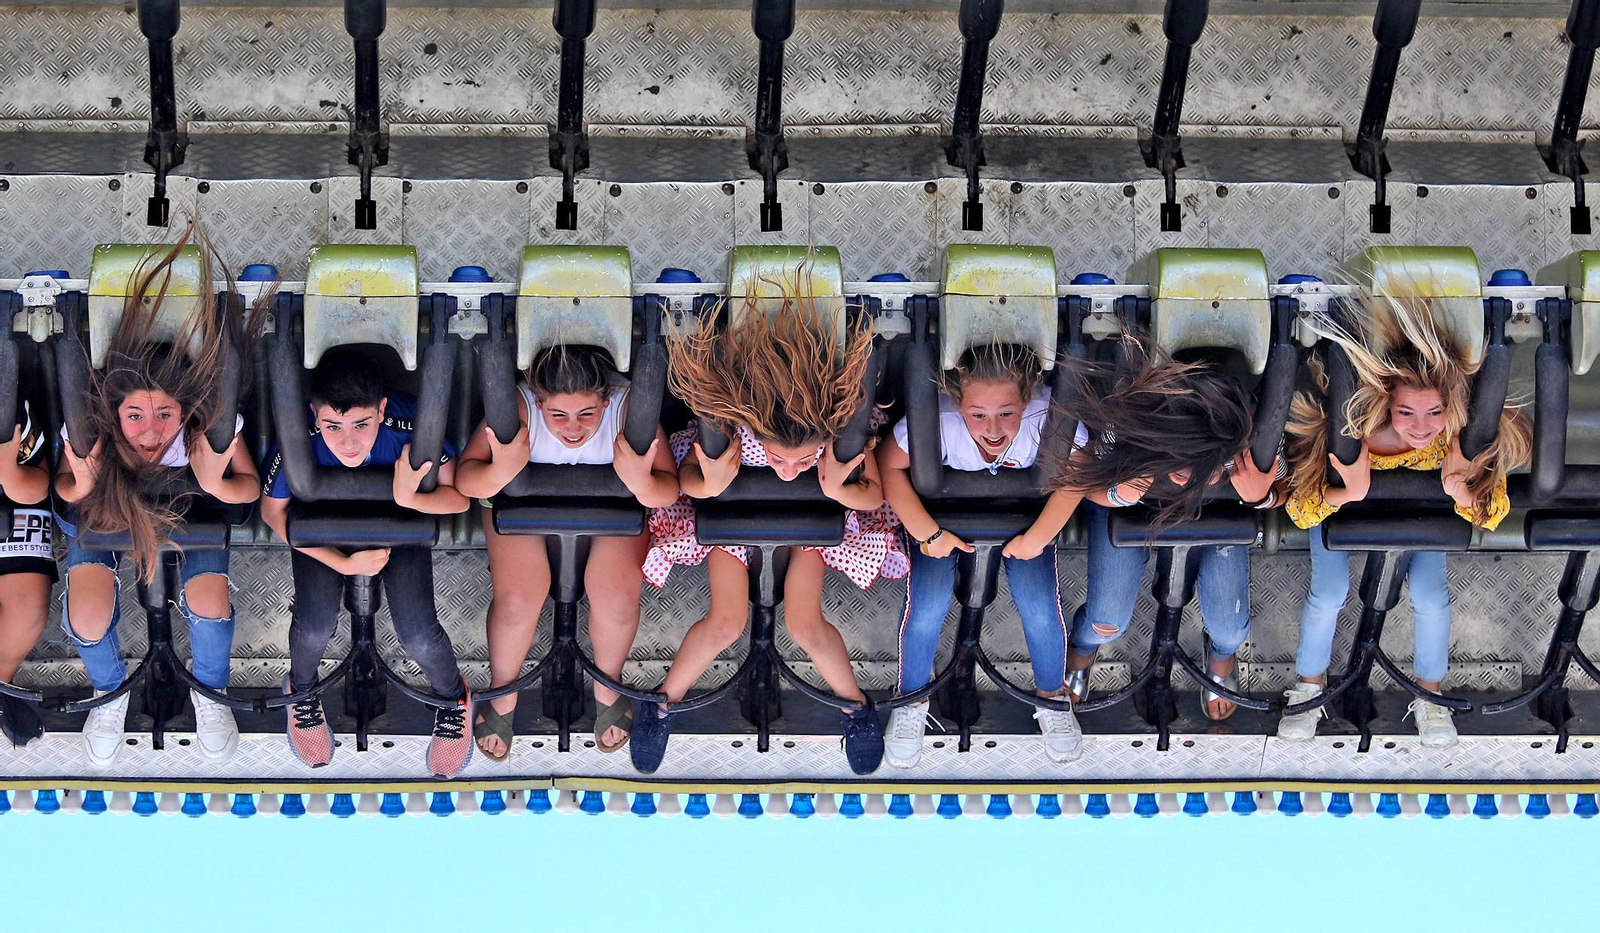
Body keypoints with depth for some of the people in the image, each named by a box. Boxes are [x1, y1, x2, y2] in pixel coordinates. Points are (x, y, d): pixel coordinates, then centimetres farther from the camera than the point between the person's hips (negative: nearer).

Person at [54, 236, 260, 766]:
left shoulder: (212, 421, -36)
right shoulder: (88, 427, -36)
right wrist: (81, 486, -38)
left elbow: (252, 486, -18)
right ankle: (110, 691, 18)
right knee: (88, 619, -19)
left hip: (189, 507, 0)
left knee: (210, 602, -22)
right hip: (105, 507, 0)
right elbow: (63, 486, -14)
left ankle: (209, 691, 13)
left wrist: (216, 485, -41)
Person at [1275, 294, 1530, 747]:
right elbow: (1299, 507, -33)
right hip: (1343, 503, -1)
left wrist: (1459, 490, -47)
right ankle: (1310, 683, 18)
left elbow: (1490, 515, -25)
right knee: (1329, 593, -14)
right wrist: (1350, 493, -53)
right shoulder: (1349, 429, -43)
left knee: (1430, 597, -12)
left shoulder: (1463, 435, -38)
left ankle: (1429, 692, 19)